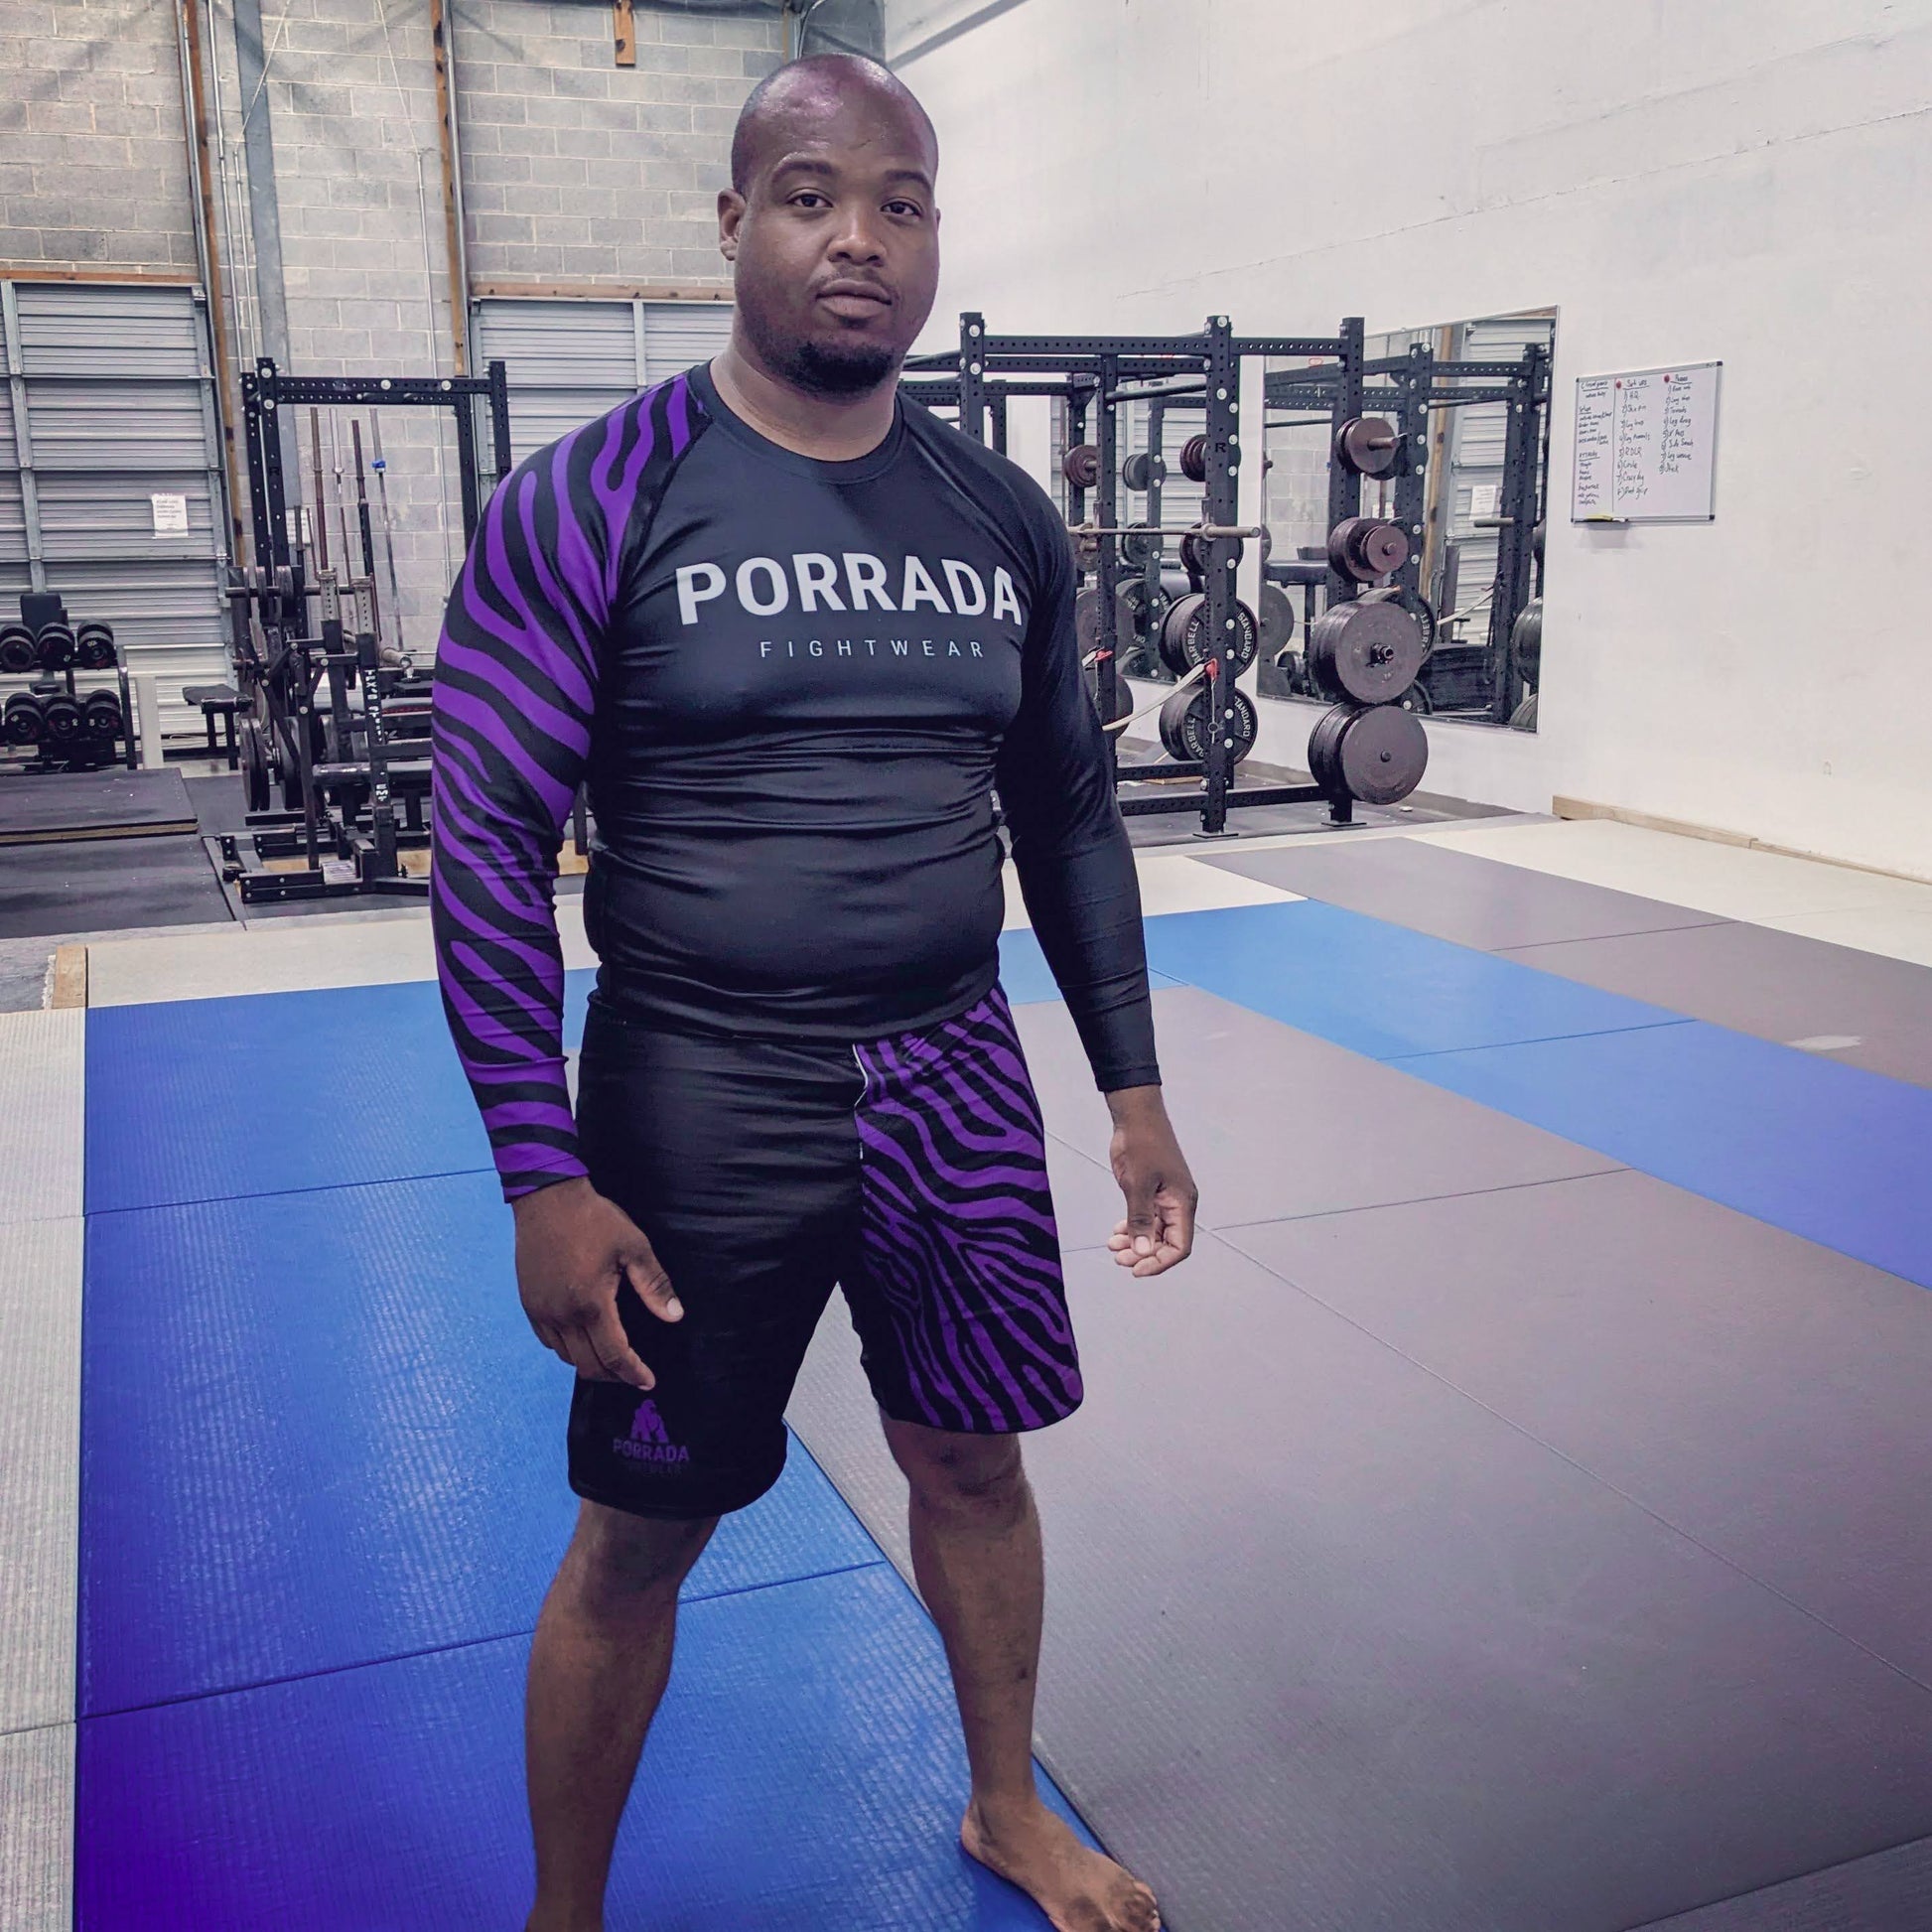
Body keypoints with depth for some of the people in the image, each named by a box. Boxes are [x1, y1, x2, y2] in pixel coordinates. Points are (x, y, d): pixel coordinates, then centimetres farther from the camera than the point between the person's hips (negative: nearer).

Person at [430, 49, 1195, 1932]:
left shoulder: (1001, 514, 4)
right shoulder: (591, 501, -10)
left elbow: (1069, 814, 11)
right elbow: (488, 839, -11)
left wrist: (1134, 1089, 10)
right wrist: (541, 1178, -15)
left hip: (956, 1086, 4)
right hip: (700, 1104, -4)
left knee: (975, 1460, 18)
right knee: (638, 1538, 9)